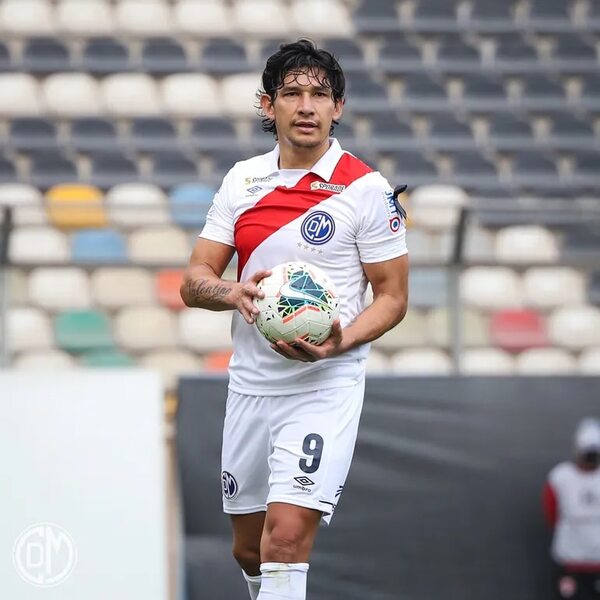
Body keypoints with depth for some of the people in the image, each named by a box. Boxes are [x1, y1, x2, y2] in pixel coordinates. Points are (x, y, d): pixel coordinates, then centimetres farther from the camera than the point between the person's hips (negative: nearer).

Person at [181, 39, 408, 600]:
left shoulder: (367, 189, -7)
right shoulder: (242, 180, 7)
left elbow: (392, 297, -4)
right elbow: (194, 280, 7)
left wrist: (338, 343, -22)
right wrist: (234, 293, -17)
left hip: (325, 387, -5)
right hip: (250, 382, 5)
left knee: (286, 534, -20)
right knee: (249, 548, 13)